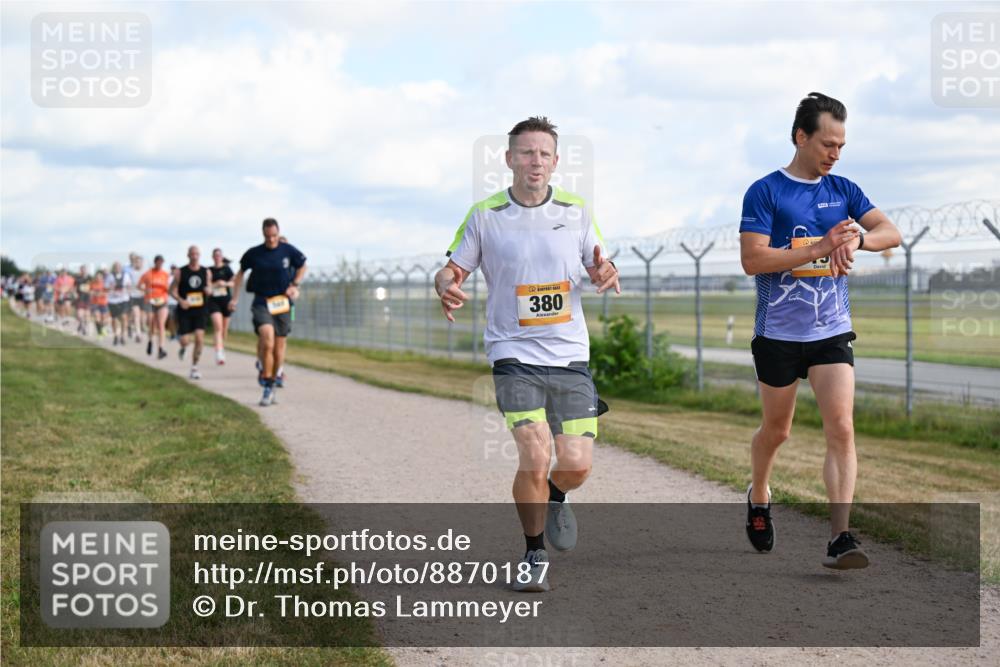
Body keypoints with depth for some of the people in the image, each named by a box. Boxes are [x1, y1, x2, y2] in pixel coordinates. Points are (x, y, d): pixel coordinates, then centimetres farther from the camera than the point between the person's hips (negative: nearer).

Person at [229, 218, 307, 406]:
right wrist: (235, 298, 10)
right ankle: (267, 388, -12)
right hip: (261, 303, -2)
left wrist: (294, 285, 3)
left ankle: (271, 386, 25)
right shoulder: (253, 254, -2)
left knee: (279, 347, 7)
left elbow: (302, 266, 17)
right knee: (267, 343, -21)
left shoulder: (289, 251, -1)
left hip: (282, 304, 2)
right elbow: (241, 273, 14)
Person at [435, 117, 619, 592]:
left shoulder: (577, 210, 4)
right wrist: (446, 288, -19)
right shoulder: (484, 215, -1)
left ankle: (555, 500, 37)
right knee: (535, 458, -16)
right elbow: (452, 270, 5)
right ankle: (534, 556, 8)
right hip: (514, 355, -2)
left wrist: (605, 274, -13)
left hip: (570, 355, 2)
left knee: (576, 466, -3)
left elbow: (598, 268, 12)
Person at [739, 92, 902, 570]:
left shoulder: (843, 191, 8)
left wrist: (857, 237, -22)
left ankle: (840, 538, -15)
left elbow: (891, 233, 0)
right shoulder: (765, 192, -6)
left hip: (832, 333, 3)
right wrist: (819, 248, -21)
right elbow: (752, 260, -15)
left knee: (841, 429, -12)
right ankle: (758, 495, 42)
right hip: (778, 333, -3)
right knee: (776, 430, 13)